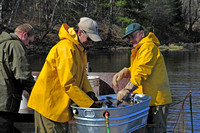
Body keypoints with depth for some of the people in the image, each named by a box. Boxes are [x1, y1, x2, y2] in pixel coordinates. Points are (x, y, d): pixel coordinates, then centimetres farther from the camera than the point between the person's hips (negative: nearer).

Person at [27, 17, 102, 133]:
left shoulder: (81, 48, 11)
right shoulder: (66, 48, -22)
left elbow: (82, 75, 18)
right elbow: (68, 84, -25)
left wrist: (89, 92, -1)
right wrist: (89, 104, -21)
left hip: (61, 104, 10)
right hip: (48, 103, -10)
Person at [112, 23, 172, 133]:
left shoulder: (148, 47, -13)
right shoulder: (140, 49, 22)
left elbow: (142, 72, -23)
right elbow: (137, 69, 21)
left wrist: (126, 90, -29)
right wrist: (124, 72, 0)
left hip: (156, 100, -10)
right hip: (149, 99, 10)